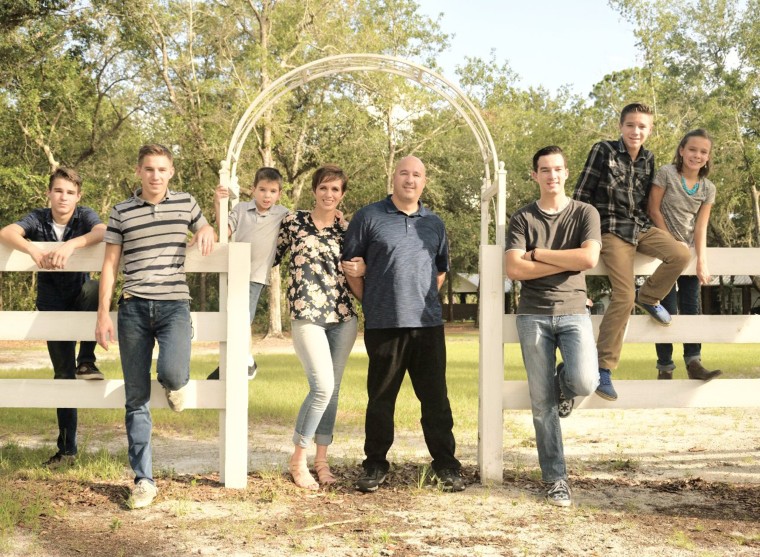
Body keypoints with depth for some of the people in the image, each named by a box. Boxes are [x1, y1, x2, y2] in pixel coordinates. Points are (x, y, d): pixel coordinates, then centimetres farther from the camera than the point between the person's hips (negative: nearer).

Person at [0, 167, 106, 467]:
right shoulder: (38, 219, -8)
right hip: (53, 306, 1)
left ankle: (87, 360, -21)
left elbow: (103, 232, -32)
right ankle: (66, 447, 13)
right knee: (63, 375, 3)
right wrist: (33, 250, -44)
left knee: (96, 289, -38)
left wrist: (70, 245, -46)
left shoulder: (85, 216, -10)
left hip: (80, 297, -1)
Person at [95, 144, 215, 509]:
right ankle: (143, 480, 10)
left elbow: (206, 231, 27)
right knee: (137, 398, 2)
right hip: (133, 308, 1)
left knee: (172, 374, -28)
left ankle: (173, 385, 11)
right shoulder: (121, 212, 5)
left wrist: (205, 232, 2)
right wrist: (103, 314, 0)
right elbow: (110, 265, 7)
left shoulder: (185, 203, 8)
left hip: (174, 304, -1)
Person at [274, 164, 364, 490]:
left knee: (332, 389, 6)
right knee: (323, 386, -15)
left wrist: (362, 270, -5)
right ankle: (298, 459, 1)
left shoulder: (346, 230, 11)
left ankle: (321, 460, 18)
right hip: (307, 315, -4)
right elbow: (269, 256, 10)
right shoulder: (293, 222, 4)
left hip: (343, 316, 4)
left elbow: (355, 271, 19)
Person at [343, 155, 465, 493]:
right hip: (383, 325, -2)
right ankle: (375, 466, 15)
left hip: (428, 324, 3)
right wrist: (370, 302, 3)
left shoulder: (434, 223, 14)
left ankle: (446, 466, 11)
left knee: (435, 397, 4)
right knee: (381, 398, 5)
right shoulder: (369, 217, 3)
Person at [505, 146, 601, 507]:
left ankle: (564, 383, 15)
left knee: (585, 382, -23)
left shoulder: (585, 214, 4)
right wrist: (566, 262, -9)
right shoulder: (522, 219, 5)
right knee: (542, 403, 0)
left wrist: (538, 254, -8)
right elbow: (514, 269, -8)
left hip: (574, 312, 0)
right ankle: (555, 479, 11)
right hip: (533, 316, 0)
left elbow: (589, 258, -12)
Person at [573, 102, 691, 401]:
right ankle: (603, 366, -8)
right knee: (623, 296, -18)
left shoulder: (648, 159, 10)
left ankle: (648, 297, 6)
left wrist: (653, 228, 17)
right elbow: (581, 193, -4)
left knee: (681, 254, -23)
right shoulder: (603, 151, -5)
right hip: (612, 230, -5)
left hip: (642, 227, 5)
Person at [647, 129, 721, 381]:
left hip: (689, 251, 4)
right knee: (668, 309, -6)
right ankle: (664, 367, -1)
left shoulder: (708, 188, 3)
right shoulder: (666, 173, -8)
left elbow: (701, 226, -1)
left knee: (691, 308, 2)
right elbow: (654, 210, -8)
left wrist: (701, 261, -12)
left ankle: (693, 362, 4)